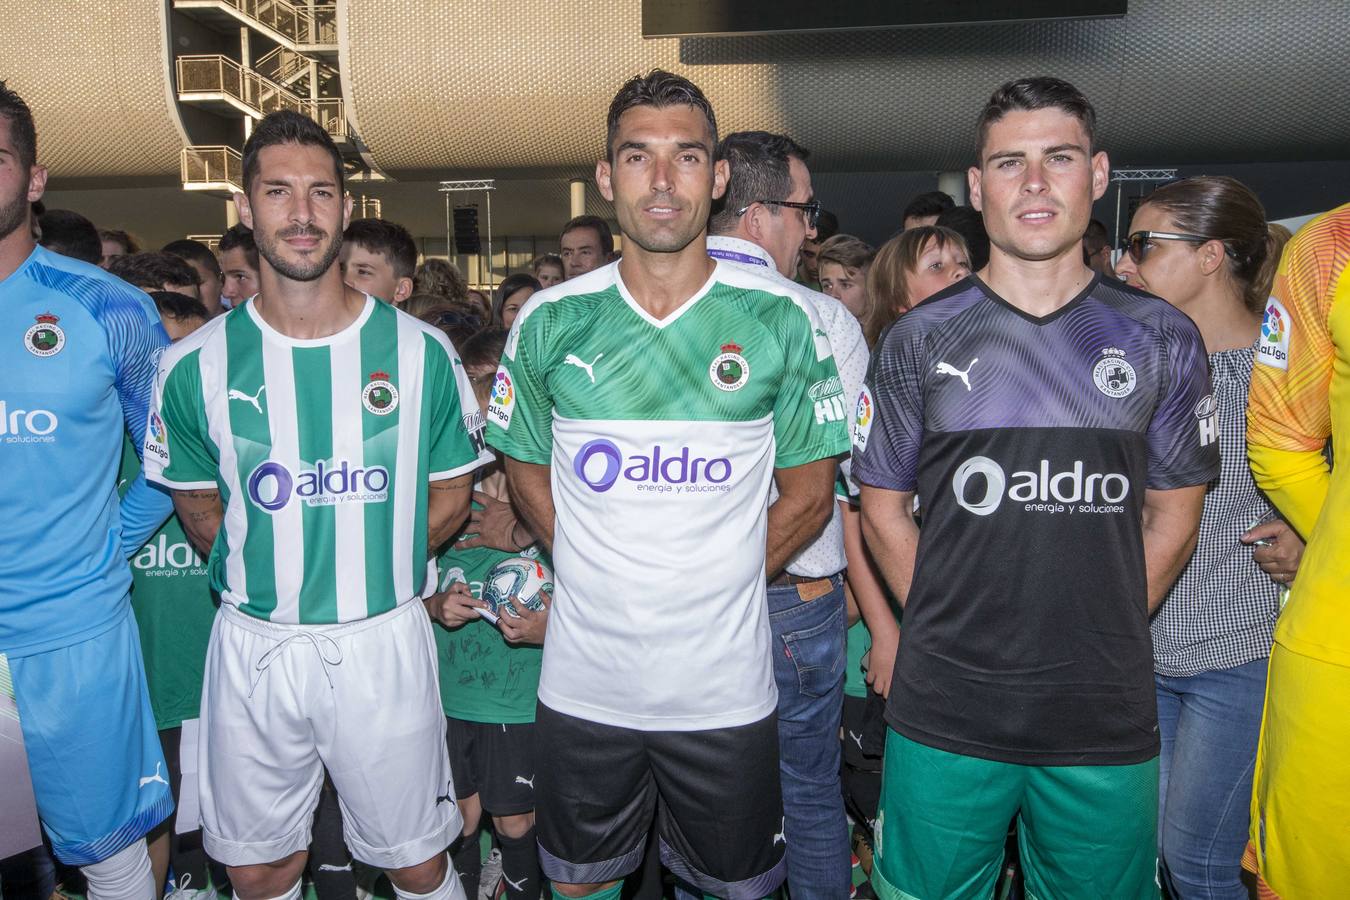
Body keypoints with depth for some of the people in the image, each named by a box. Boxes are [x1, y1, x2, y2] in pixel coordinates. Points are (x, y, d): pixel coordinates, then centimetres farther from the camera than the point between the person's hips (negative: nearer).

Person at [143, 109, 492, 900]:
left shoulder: (420, 352, -4)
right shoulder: (195, 366, -2)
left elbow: (449, 495, 3)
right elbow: (199, 506, 10)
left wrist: (367, 566, -3)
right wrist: (264, 578, 0)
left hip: (384, 641, -1)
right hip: (253, 646, 2)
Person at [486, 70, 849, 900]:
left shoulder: (782, 321, -7)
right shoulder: (550, 323, -3)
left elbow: (809, 492, 0)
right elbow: (527, 470, 8)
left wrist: (714, 585, -4)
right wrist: (597, 575, -2)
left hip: (726, 685, -1)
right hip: (583, 682, 2)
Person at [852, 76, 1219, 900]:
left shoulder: (1162, 339, 3)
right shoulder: (920, 340, 0)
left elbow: (1172, 515, 8)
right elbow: (884, 507, 4)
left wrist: (1098, 639, 4)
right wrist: (949, 632, 0)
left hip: (1108, 718, 1)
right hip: (945, 715, -1)